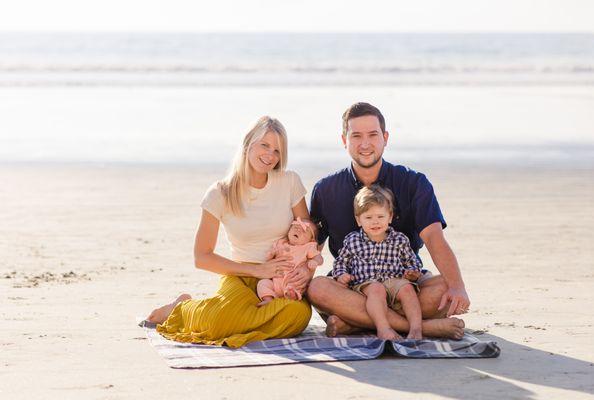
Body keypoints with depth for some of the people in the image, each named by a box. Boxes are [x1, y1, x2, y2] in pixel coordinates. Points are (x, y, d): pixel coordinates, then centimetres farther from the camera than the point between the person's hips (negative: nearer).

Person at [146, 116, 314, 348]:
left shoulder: (289, 182, 2)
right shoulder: (221, 194, -3)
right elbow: (202, 257, -4)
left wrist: (307, 269, -14)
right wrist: (257, 270, -12)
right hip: (241, 277, -2)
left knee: (299, 313, -36)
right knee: (216, 320, -37)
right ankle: (184, 308, 2)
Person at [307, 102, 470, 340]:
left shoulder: (414, 184, -1)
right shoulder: (326, 190, 5)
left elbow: (433, 238, -15)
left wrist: (457, 287, -32)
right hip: (351, 286, 1)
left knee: (445, 288, -31)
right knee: (316, 288, -33)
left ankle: (352, 322, -27)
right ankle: (422, 326, -35)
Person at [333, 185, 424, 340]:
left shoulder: (400, 240, 13)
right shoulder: (352, 241, 12)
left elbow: (412, 261, 24)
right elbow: (341, 262, 25)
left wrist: (412, 272, 2)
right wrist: (341, 275, 4)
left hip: (394, 281, 2)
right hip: (365, 284, -1)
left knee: (406, 288, -31)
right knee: (376, 289, -36)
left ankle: (416, 327, -41)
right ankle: (383, 327, -50)